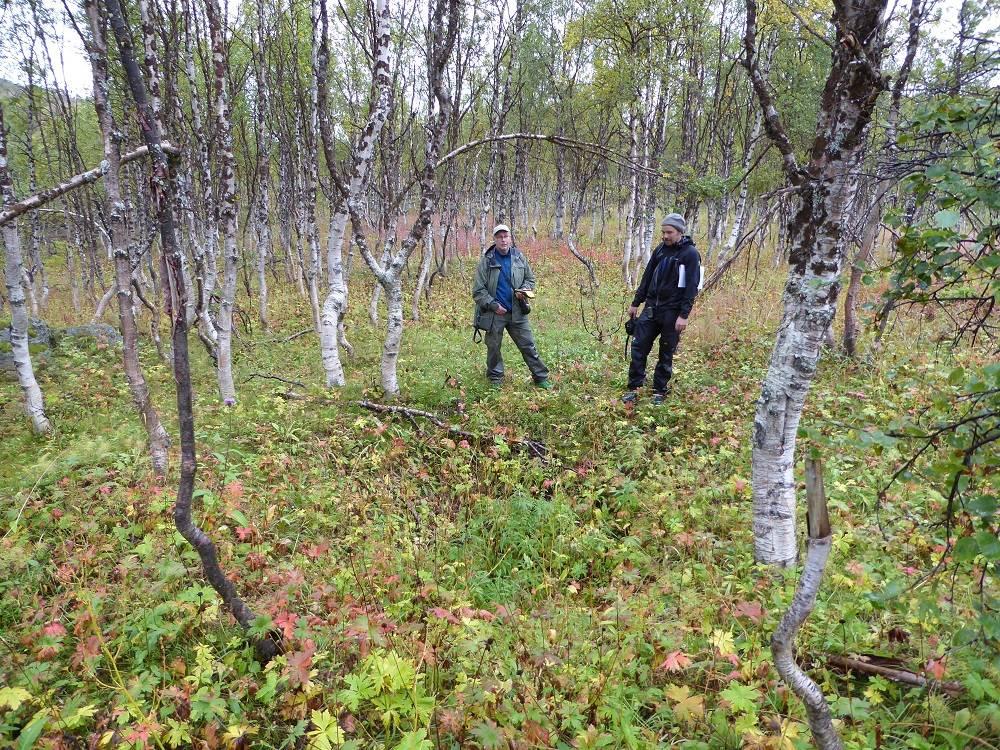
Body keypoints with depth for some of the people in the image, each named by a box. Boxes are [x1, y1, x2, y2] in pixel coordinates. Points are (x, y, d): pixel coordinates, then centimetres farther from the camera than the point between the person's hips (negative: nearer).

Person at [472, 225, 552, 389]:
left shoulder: (519, 257, 4)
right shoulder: (486, 261, -5)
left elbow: (530, 279, 16)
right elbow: (478, 290, -5)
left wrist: (524, 290, -5)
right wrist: (493, 305, -12)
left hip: (517, 312, 2)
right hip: (494, 313, -2)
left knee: (528, 346, 5)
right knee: (493, 348, 8)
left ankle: (541, 378, 14)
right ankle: (495, 380, 24)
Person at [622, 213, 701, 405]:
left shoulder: (690, 254, -8)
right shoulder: (660, 249, 8)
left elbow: (692, 286, -12)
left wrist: (684, 315, -18)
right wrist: (636, 303, 14)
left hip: (672, 312, -5)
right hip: (651, 308, 5)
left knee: (666, 353, 5)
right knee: (639, 347, -1)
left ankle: (659, 391, 18)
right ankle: (633, 389, 7)